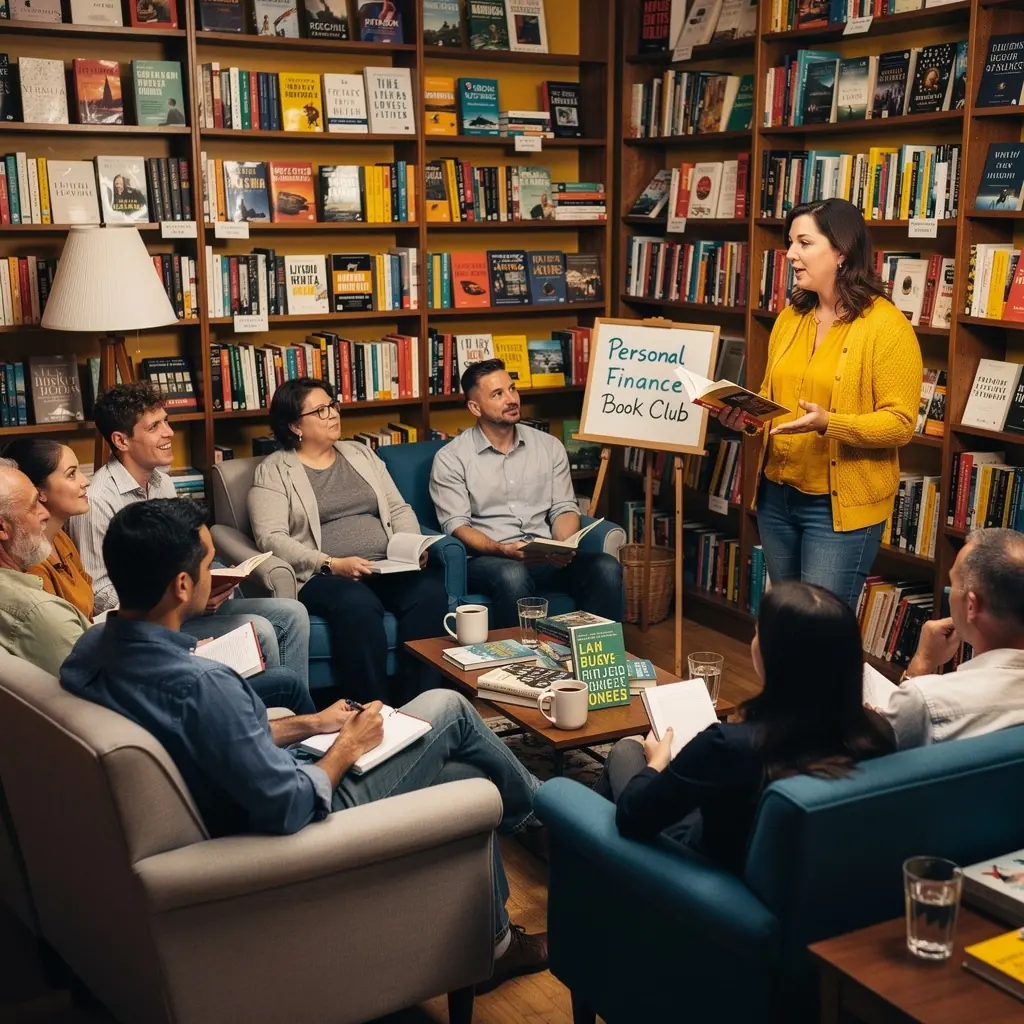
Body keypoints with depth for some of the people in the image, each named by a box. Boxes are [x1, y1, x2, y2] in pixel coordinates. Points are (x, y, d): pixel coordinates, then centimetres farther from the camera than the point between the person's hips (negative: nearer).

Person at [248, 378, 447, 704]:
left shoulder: (361, 454, 20)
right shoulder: (273, 471, 4)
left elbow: (399, 509, 19)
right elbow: (271, 538, -8)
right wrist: (331, 564, -20)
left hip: (388, 567, 5)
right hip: (321, 576, -4)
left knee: (430, 591, -27)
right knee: (358, 604, -38)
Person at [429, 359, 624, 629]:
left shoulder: (549, 446, 12)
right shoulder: (451, 458, 1)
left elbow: (564, 508, 10)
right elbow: (456, 525, -6)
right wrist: (502, 550, -24)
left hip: (546, 557, 4)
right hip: (488, 558, -3)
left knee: (606, 568, -25)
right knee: (513, 576, -39)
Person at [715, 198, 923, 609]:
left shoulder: (886, 325, -11)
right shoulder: (790, 317, 9)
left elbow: (900, 423, -14)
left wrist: (829, 424, -29)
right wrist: (745, 411, -5)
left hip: (841, 505, -6)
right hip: (776, 495, 7)